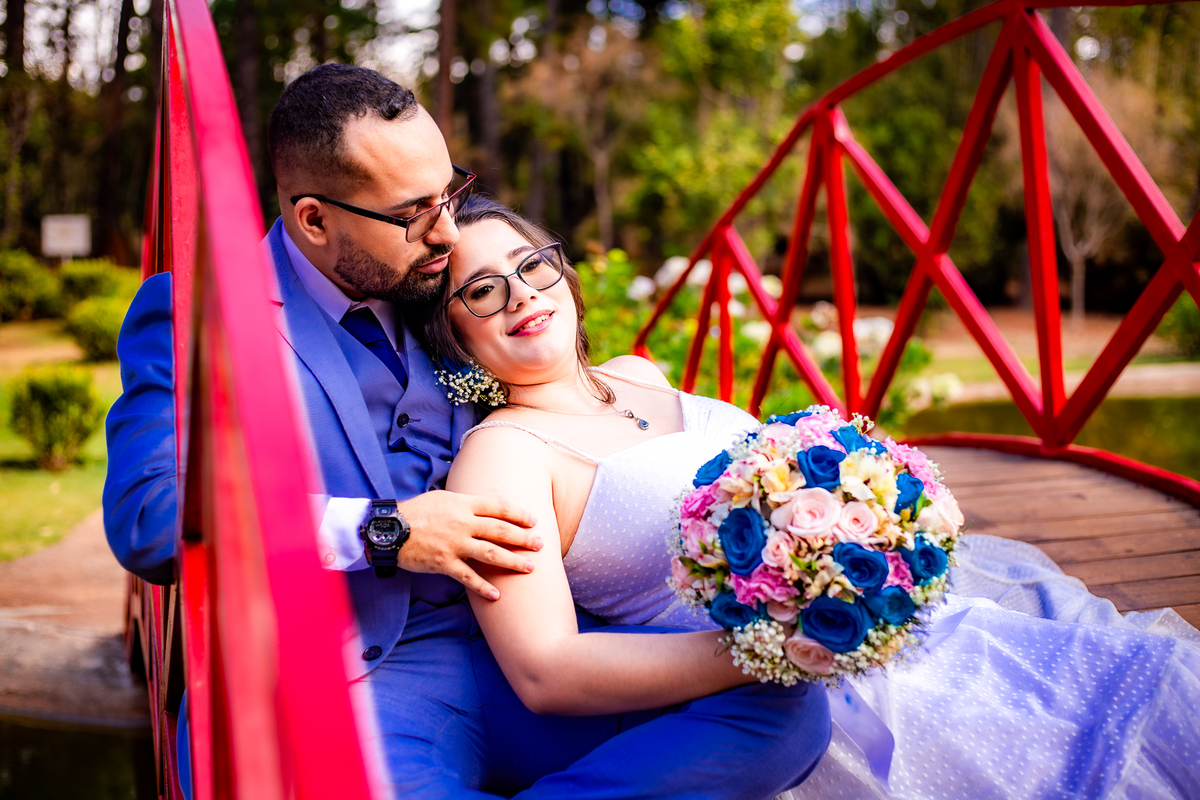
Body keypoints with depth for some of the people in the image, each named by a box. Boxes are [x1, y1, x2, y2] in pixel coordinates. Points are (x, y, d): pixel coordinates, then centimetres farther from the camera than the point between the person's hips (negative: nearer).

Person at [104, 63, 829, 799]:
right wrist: (385, 532, -14)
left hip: (523, 651, 6)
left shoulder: (436, 291, 18)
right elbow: (148, 518, -14)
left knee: (787, 708, -15)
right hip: (357, 678, -5)